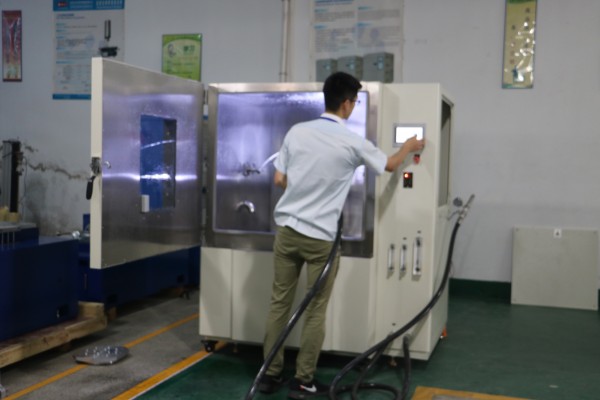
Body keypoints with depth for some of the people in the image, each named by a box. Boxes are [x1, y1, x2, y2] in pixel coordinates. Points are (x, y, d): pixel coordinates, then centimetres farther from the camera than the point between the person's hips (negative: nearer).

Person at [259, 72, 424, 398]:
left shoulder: (297, 131, 1)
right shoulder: (353, 143, -7)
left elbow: (279, 180, 5)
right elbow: (390, 165, 11)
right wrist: (409, 147, 32)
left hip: (286, 229, 4)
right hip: (320, 237, -4)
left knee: (279, 303, 11)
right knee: (315, 311, 7)